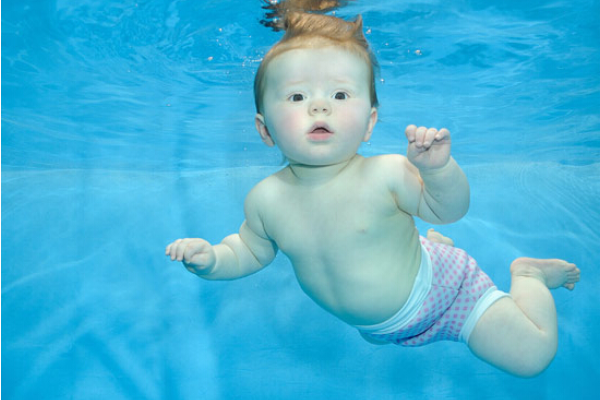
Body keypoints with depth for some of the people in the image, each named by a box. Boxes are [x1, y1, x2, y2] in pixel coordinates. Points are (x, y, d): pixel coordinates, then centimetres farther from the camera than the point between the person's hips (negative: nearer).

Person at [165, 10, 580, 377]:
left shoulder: (386, 174, -33)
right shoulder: (266, 200, -21)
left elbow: (447, 210, -23)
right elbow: (252, 252, -2)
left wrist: (438, 169, -43)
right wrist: (212, 258, -21)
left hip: (437, 292, -5)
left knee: (532, 356, -8)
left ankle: (526, 274, 19)